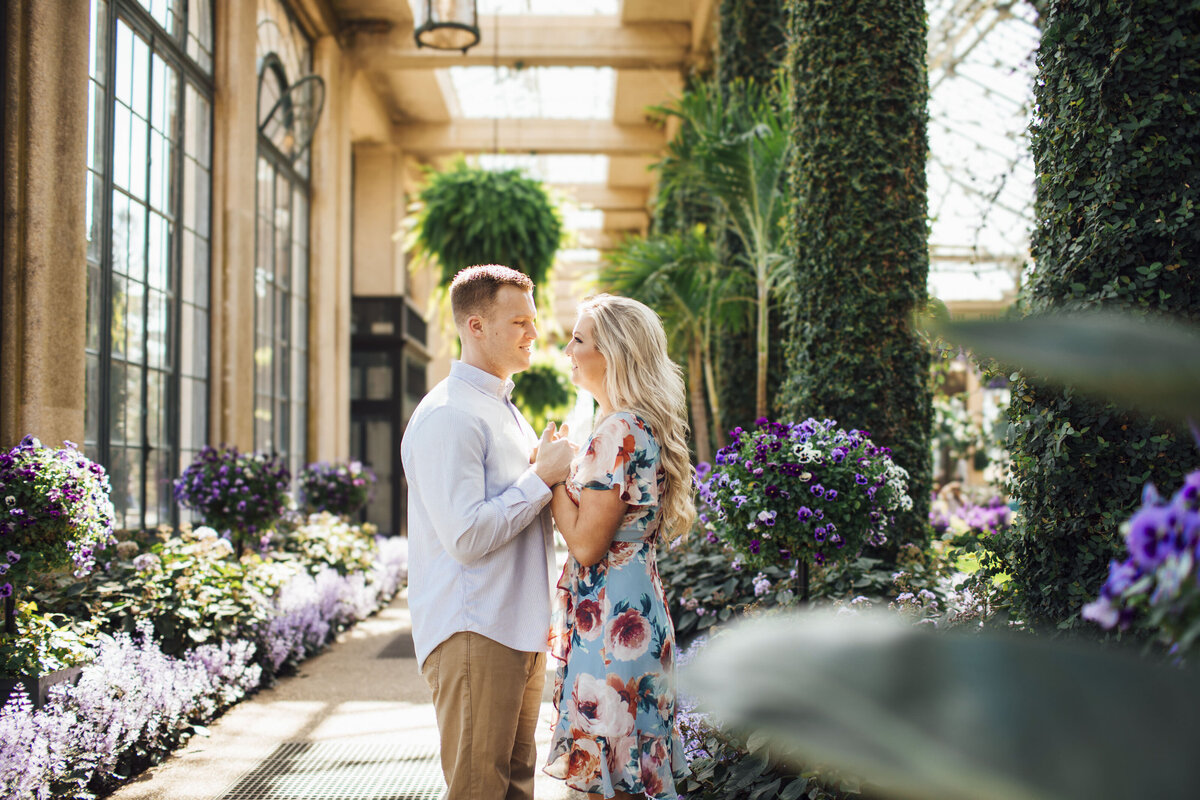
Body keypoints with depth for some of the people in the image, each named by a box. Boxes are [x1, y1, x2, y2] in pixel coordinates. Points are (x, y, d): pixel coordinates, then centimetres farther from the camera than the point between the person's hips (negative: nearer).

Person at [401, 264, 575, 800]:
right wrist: (542, 476, -14)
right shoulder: (448, 415, -15)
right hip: (474, 634, -9)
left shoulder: (505, 410, 18)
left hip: (521, 628, 9)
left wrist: (549, 470, 5)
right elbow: (466, 536, -22)